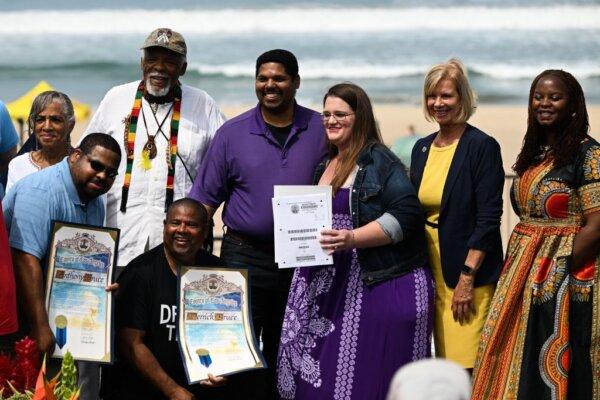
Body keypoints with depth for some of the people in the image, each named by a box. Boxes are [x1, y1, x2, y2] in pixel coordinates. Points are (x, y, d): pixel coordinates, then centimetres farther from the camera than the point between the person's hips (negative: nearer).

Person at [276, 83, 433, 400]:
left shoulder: (378, 161, -6)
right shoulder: (325, 166, 18)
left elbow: (405, 214, -16)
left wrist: (352, 239, -22)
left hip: (382, 284, -7)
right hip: (332, 286, 7)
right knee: (318, 374, 2)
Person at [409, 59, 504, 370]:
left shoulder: (482, 146, -8)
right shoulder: (422, 148, 12)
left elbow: (489, 218, -13)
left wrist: (467, 277, -17)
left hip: (470, 274, -6)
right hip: (430, 271, 6)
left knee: (467, 365, -10)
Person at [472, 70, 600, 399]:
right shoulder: (533, 153, 14)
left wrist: (557, 274, -17)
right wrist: (516, 268, 6)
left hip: (567, 279, -7)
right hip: (523, 278, 7)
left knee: (555, 372, -2)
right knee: (517, 368, 9)